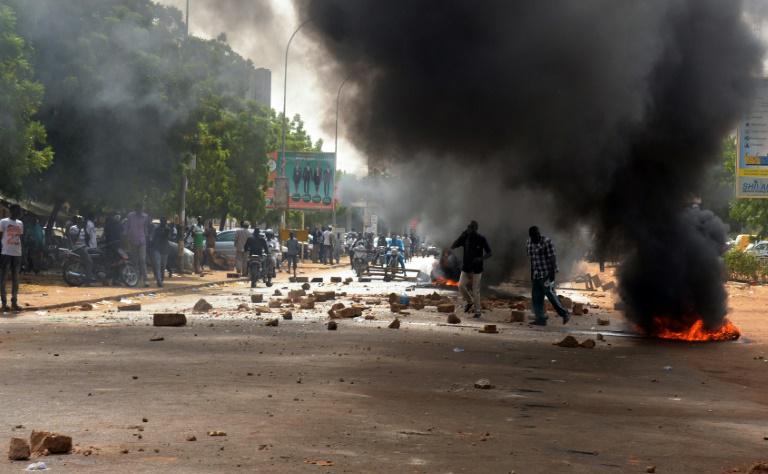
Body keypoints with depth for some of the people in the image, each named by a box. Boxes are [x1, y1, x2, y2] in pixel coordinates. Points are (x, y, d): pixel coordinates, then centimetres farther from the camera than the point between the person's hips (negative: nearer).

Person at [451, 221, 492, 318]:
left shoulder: (481, 239, -7)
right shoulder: (465, 238, 1)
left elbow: (489, 253, -4)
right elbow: (452, 247, -7)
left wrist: (481, 258, -25)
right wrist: (462, 236, -16)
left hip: (476, 269, -3)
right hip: (465, 268, 3)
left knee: (476, 290, -3)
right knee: (461, 286, -12)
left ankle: (477, 310, 9)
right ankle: (469, 301, 13)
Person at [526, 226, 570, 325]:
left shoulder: (546, 242, -11)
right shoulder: (529, 243, 9)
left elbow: (552, 257, -14)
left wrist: (552, 272, -19)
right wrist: (532, 273, 19)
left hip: (547, 273, -7)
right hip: (536, 274, 7)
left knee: (550, 294, -9)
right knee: (536, 297, 2)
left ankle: (564, 314, 3)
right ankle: (540, 319, 3)